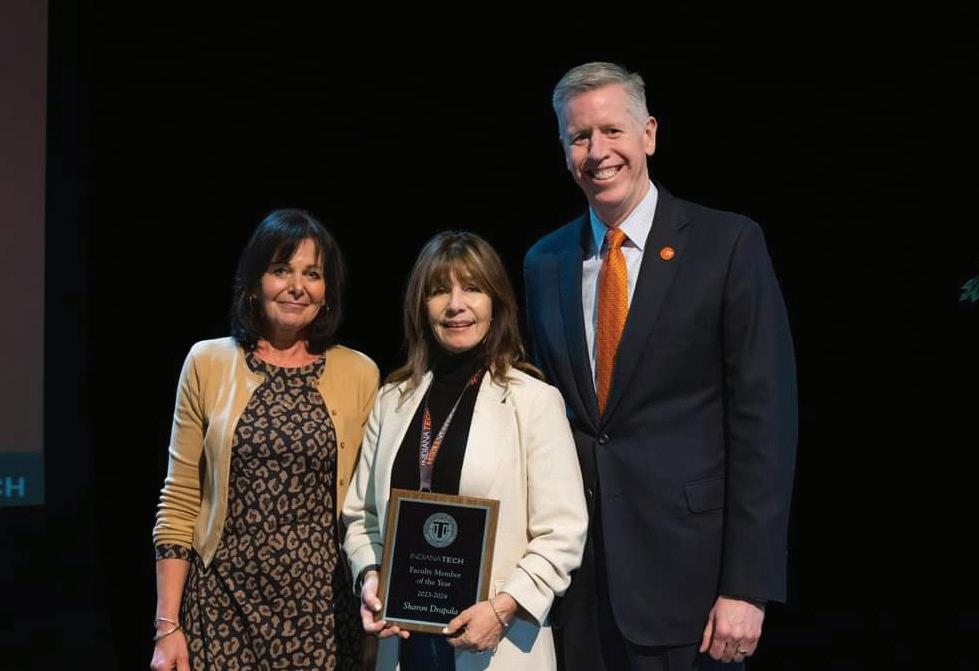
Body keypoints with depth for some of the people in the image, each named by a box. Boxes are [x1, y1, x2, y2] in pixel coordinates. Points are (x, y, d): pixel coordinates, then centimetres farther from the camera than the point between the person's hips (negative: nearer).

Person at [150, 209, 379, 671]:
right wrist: (167, 626, -3)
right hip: (225, 601, 0)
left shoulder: (360, 374, 3)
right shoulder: (208, 364, 2)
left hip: (322, 604, 1)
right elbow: (179, 503, 1)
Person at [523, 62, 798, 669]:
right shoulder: (545, 264, 9)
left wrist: (747, 587, -14)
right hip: (574, 566, 4)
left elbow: (765, 418, -9)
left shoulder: (728, 244, -5)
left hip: (684, 562, -4)